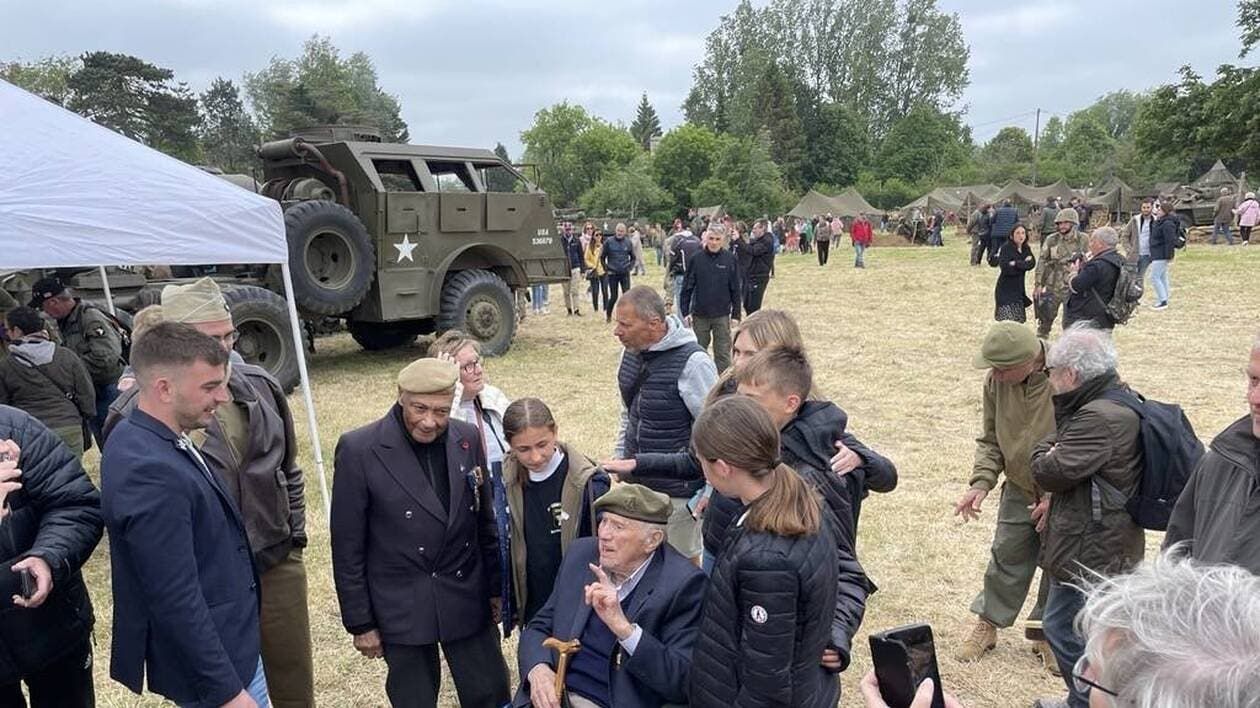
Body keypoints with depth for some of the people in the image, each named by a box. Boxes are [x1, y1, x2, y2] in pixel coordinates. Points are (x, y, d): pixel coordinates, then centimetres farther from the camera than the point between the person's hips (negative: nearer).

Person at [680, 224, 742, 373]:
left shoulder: (730, 259, -3)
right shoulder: (697, 258, -3)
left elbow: (735, 289, 1)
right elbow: (687, 287, 1)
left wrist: (736, 315, -1)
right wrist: (685, 312, -3)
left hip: (722, 315, -1)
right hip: (700, 315, 1)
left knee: (723, 353, 3)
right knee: (699, 352, 12)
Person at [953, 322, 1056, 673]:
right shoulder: (996, 381, -11)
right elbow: (990, 440, 1)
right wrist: (981, 482, -12)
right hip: (1018, 491, 4)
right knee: (1006, 558, 13)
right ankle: (987, 624, 31)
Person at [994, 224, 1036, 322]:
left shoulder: (1026, 249, 9)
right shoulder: (1005, 248, -9)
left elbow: (1032, 264, -8)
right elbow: (1006, 268, -20)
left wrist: (1016, 263, -18)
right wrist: (1024, 263, -11)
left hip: (1018, 289, 6)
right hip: (1005, 291, -6)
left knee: (1018, 320, 6)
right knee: (1007, 322, -13)